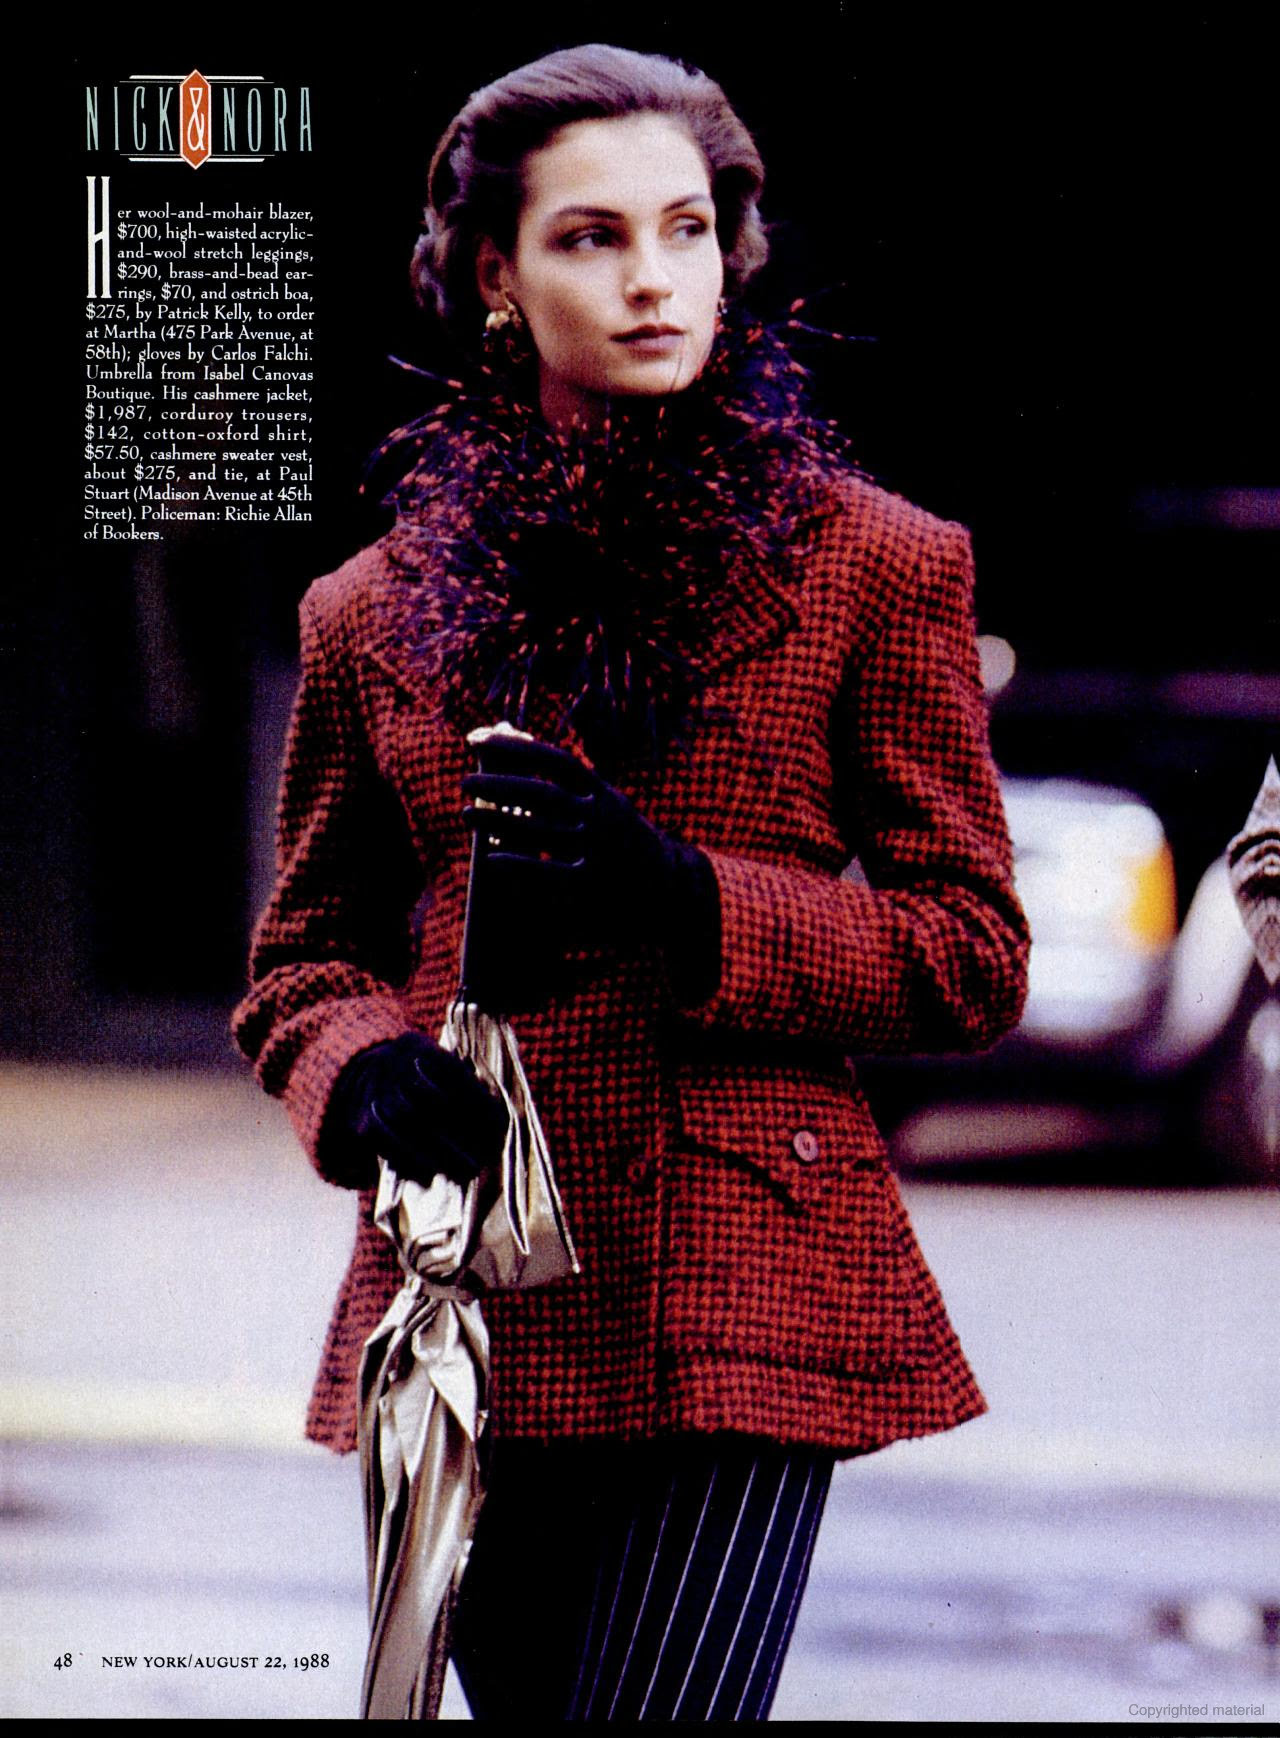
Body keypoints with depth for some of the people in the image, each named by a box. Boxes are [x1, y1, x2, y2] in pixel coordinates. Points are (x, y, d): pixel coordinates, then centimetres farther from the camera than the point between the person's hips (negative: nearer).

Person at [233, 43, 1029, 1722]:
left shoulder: (872, 566, 3)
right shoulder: (378, 610, 12)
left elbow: (973, 956, 2)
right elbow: (304, 952, 19)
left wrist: (690, 906, -13)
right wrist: (362, 1078, -5)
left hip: (735, 1306, -3)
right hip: (464, 1303, 3)